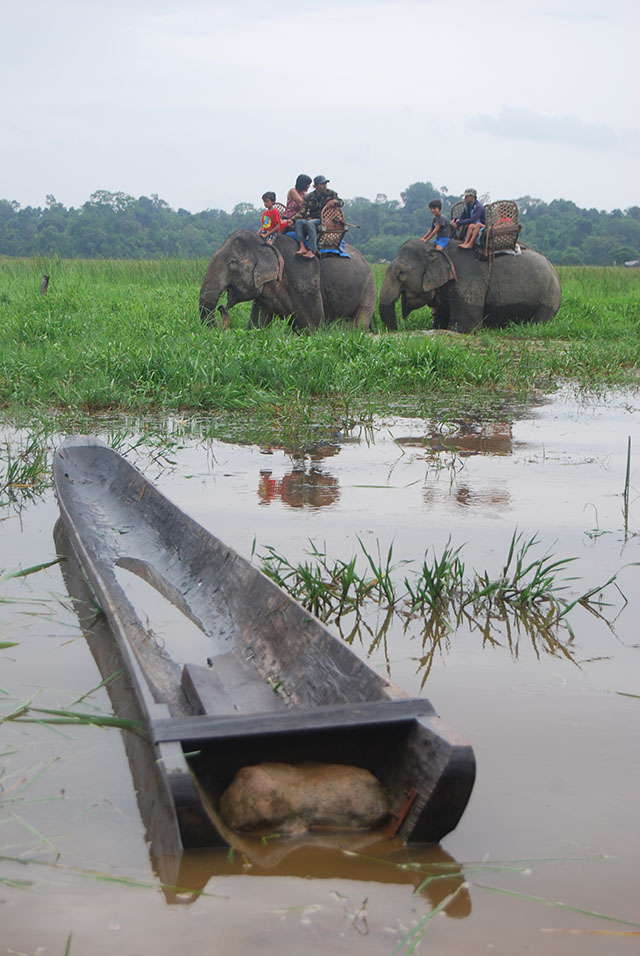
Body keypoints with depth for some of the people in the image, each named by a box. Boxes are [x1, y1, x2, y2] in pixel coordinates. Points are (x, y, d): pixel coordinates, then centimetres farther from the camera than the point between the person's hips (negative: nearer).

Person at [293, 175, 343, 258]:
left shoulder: (330, 193, 6)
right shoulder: (309, 197, 7)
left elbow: (341, 202, 12)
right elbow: (302, 211, 2)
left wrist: (334, 201, -11)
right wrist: (293, 219, -15)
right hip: (312, 219, 3)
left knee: (310, 223, -34)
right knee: (299, 222, -25)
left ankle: (312, 251, -42)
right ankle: (302, 247, -38)